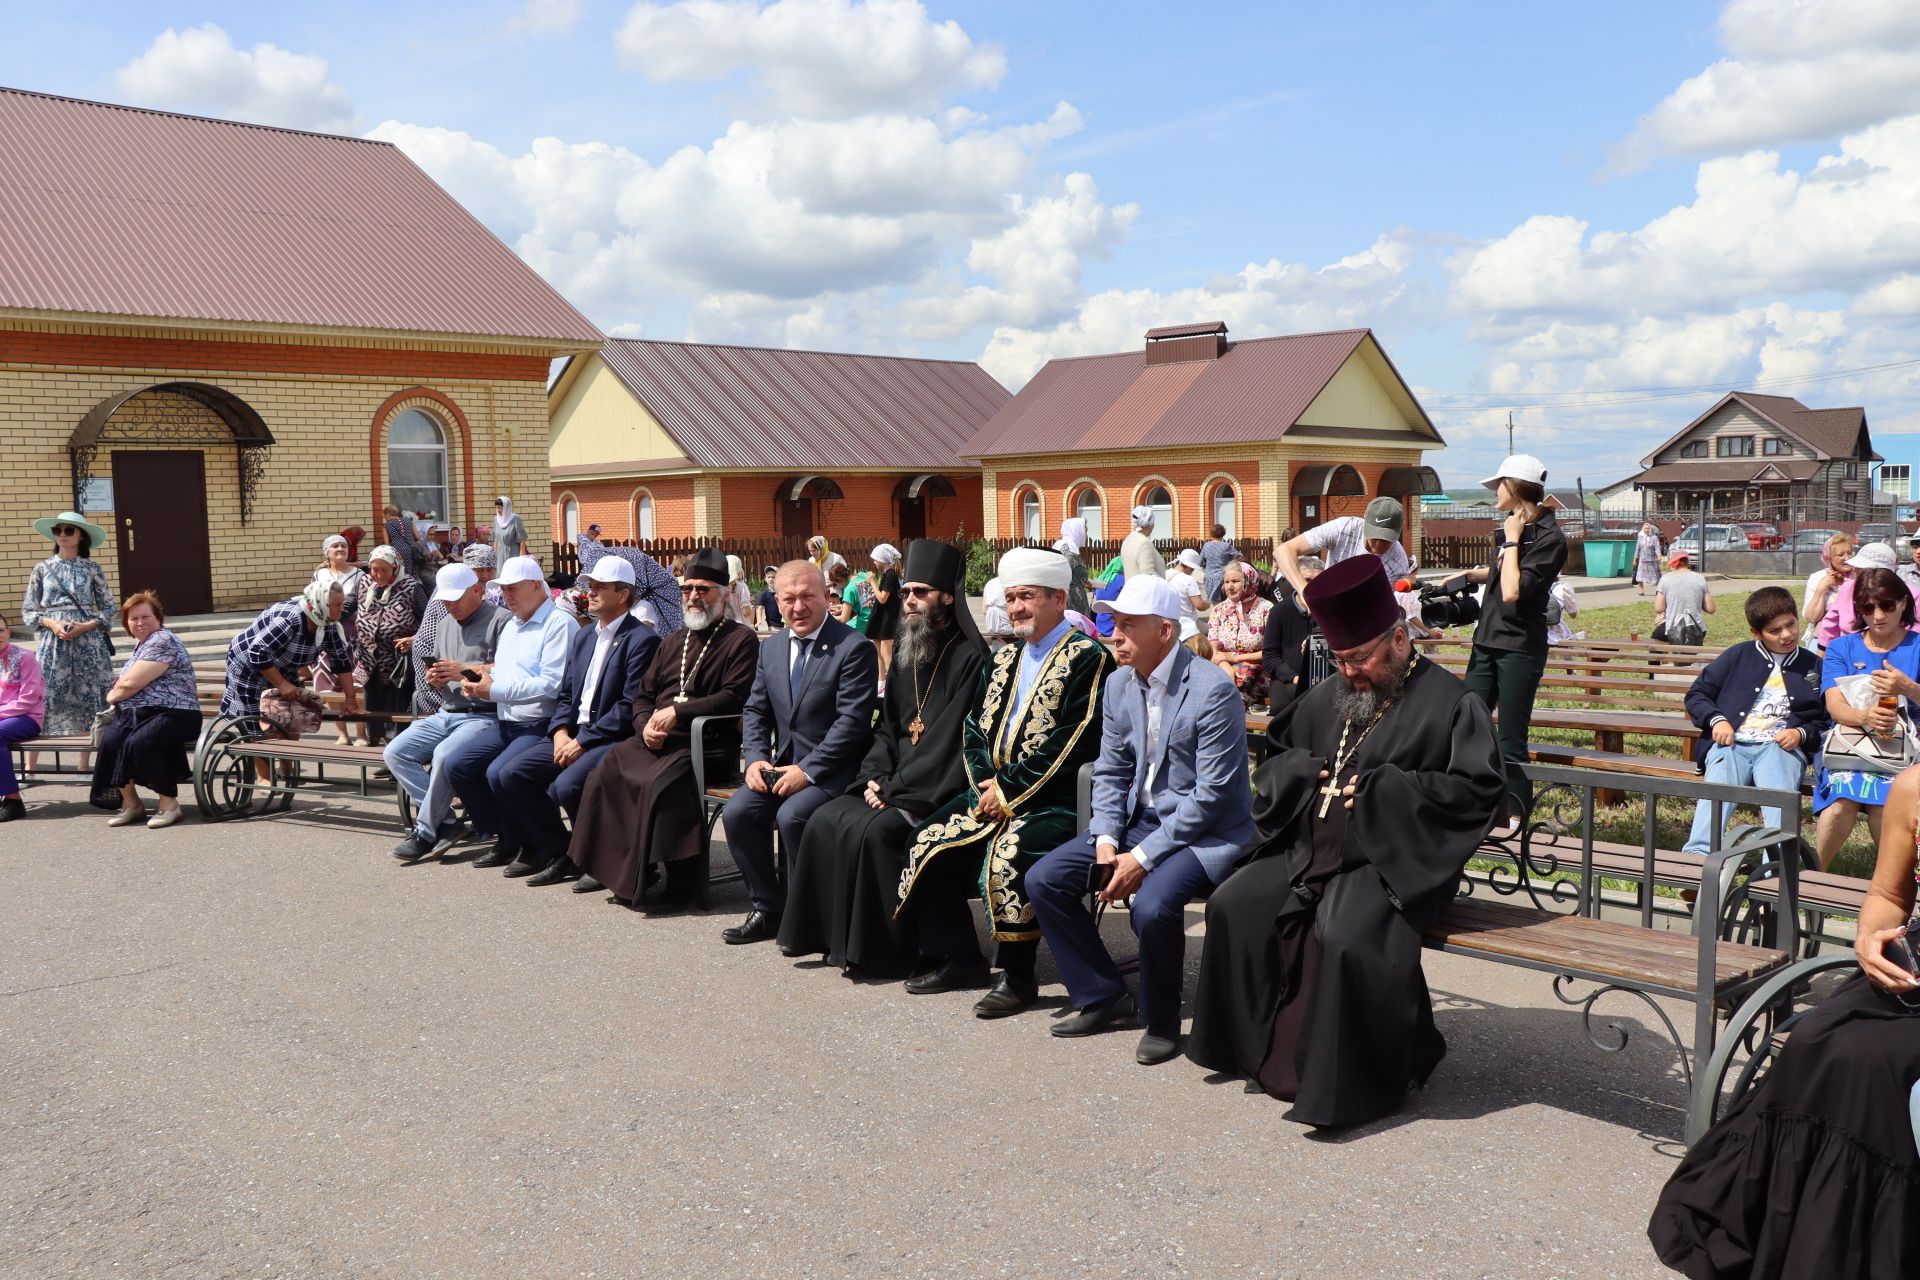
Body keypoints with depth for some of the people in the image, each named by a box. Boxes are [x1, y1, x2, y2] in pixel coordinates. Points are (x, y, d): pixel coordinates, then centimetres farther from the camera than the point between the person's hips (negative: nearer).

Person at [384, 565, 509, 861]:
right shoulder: (444, 625, 20)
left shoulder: (500, 620, -6)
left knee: (444, 755, -32)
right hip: (445, 714, 9)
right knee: (395, 753, -8)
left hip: (485, 716, -9)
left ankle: (425, 832, -16)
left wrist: (465, 670, -20)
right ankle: (445, 822, -11)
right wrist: (435, 679, 1)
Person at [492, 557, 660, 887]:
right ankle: (556, 855, 2)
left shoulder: (642, 639, -8)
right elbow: (566, 695, 18)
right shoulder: (582, 637, 20)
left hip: (613, 739, -8)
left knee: (566, 786, -32)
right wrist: (560, 732, -2)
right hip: (572, 735, 8)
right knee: (505, 776, -8)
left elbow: (630, 707, -16)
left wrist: (583, 742, -17)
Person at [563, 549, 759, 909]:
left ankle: (678, 884, -22)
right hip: (656, 741, 7)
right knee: (606, 771, -15)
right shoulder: (672, 642, 23)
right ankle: (607, 864, -3)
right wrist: (646, 726, -1)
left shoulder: (741, 639, 1)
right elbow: (643, 696, 22)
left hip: (707, 745, -7)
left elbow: (734, 697, -12)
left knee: (662, 782, -32)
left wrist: (677, 712, -15)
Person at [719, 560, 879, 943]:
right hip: (782, 765, 7)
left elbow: (852, 721, -17)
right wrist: (756, 759, -3)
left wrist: (807, 770, -21)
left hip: (832, 770, -6)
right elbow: (755, 710, 15)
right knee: (736, 813, -14)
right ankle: (768, 909, 3)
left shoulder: (854, 648, -11)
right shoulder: (771, 648, 11)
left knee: (792, 816, -29)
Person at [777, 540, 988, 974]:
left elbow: (954, 739, -17)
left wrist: (895, 790, -18)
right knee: (827, 819, -10)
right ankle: (833, 934, -1)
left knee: (873, 830, -26)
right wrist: (874, 776, -1)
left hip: (936, 793, -8)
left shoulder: (969, 658, -11)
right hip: (894, 786, 8)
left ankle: (882, 948, -13)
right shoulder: (905, 655, 15)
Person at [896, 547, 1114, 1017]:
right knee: (928, 844, -5)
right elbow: (974, 727, 15)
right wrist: (986, 781, -4)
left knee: (1009, 852, -32)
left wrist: (1009, 790, -16)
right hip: (994, 791, 8)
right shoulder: (1004, 660, 16)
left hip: (1055, 801, -8)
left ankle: (1017, 975, -14)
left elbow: (1070, 744, -17)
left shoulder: (1087, 658, -9)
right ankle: (958, 959, 9)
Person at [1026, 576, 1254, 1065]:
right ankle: (1102, 996, 12)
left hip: (1204, 831, -7)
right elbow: (1110, 772, 10)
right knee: (1043, 880, -4)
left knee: (1152, 905, -33)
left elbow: (1212, 794, -22)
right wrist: (1105, 838, -8)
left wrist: (1144, 857, -22)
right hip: (1138, 818, 8)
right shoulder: (1119, 684, 4)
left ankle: (1161, 1022, -5)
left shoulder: (1213, 689, -20)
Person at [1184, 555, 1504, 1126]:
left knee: (1344, 935, -33)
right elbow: (1278, 749, 27)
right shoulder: (1330, 695, 15)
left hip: (1391, 859, -7)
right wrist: (1306, 771, 4)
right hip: (1313, 849, 7)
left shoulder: (1447, 701, -5)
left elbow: (1476, 789, -13)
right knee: (1233, 904, -9)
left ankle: (1349, 1080, -12)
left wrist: (1380, 788, -15)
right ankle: (1260, 1046, 7)